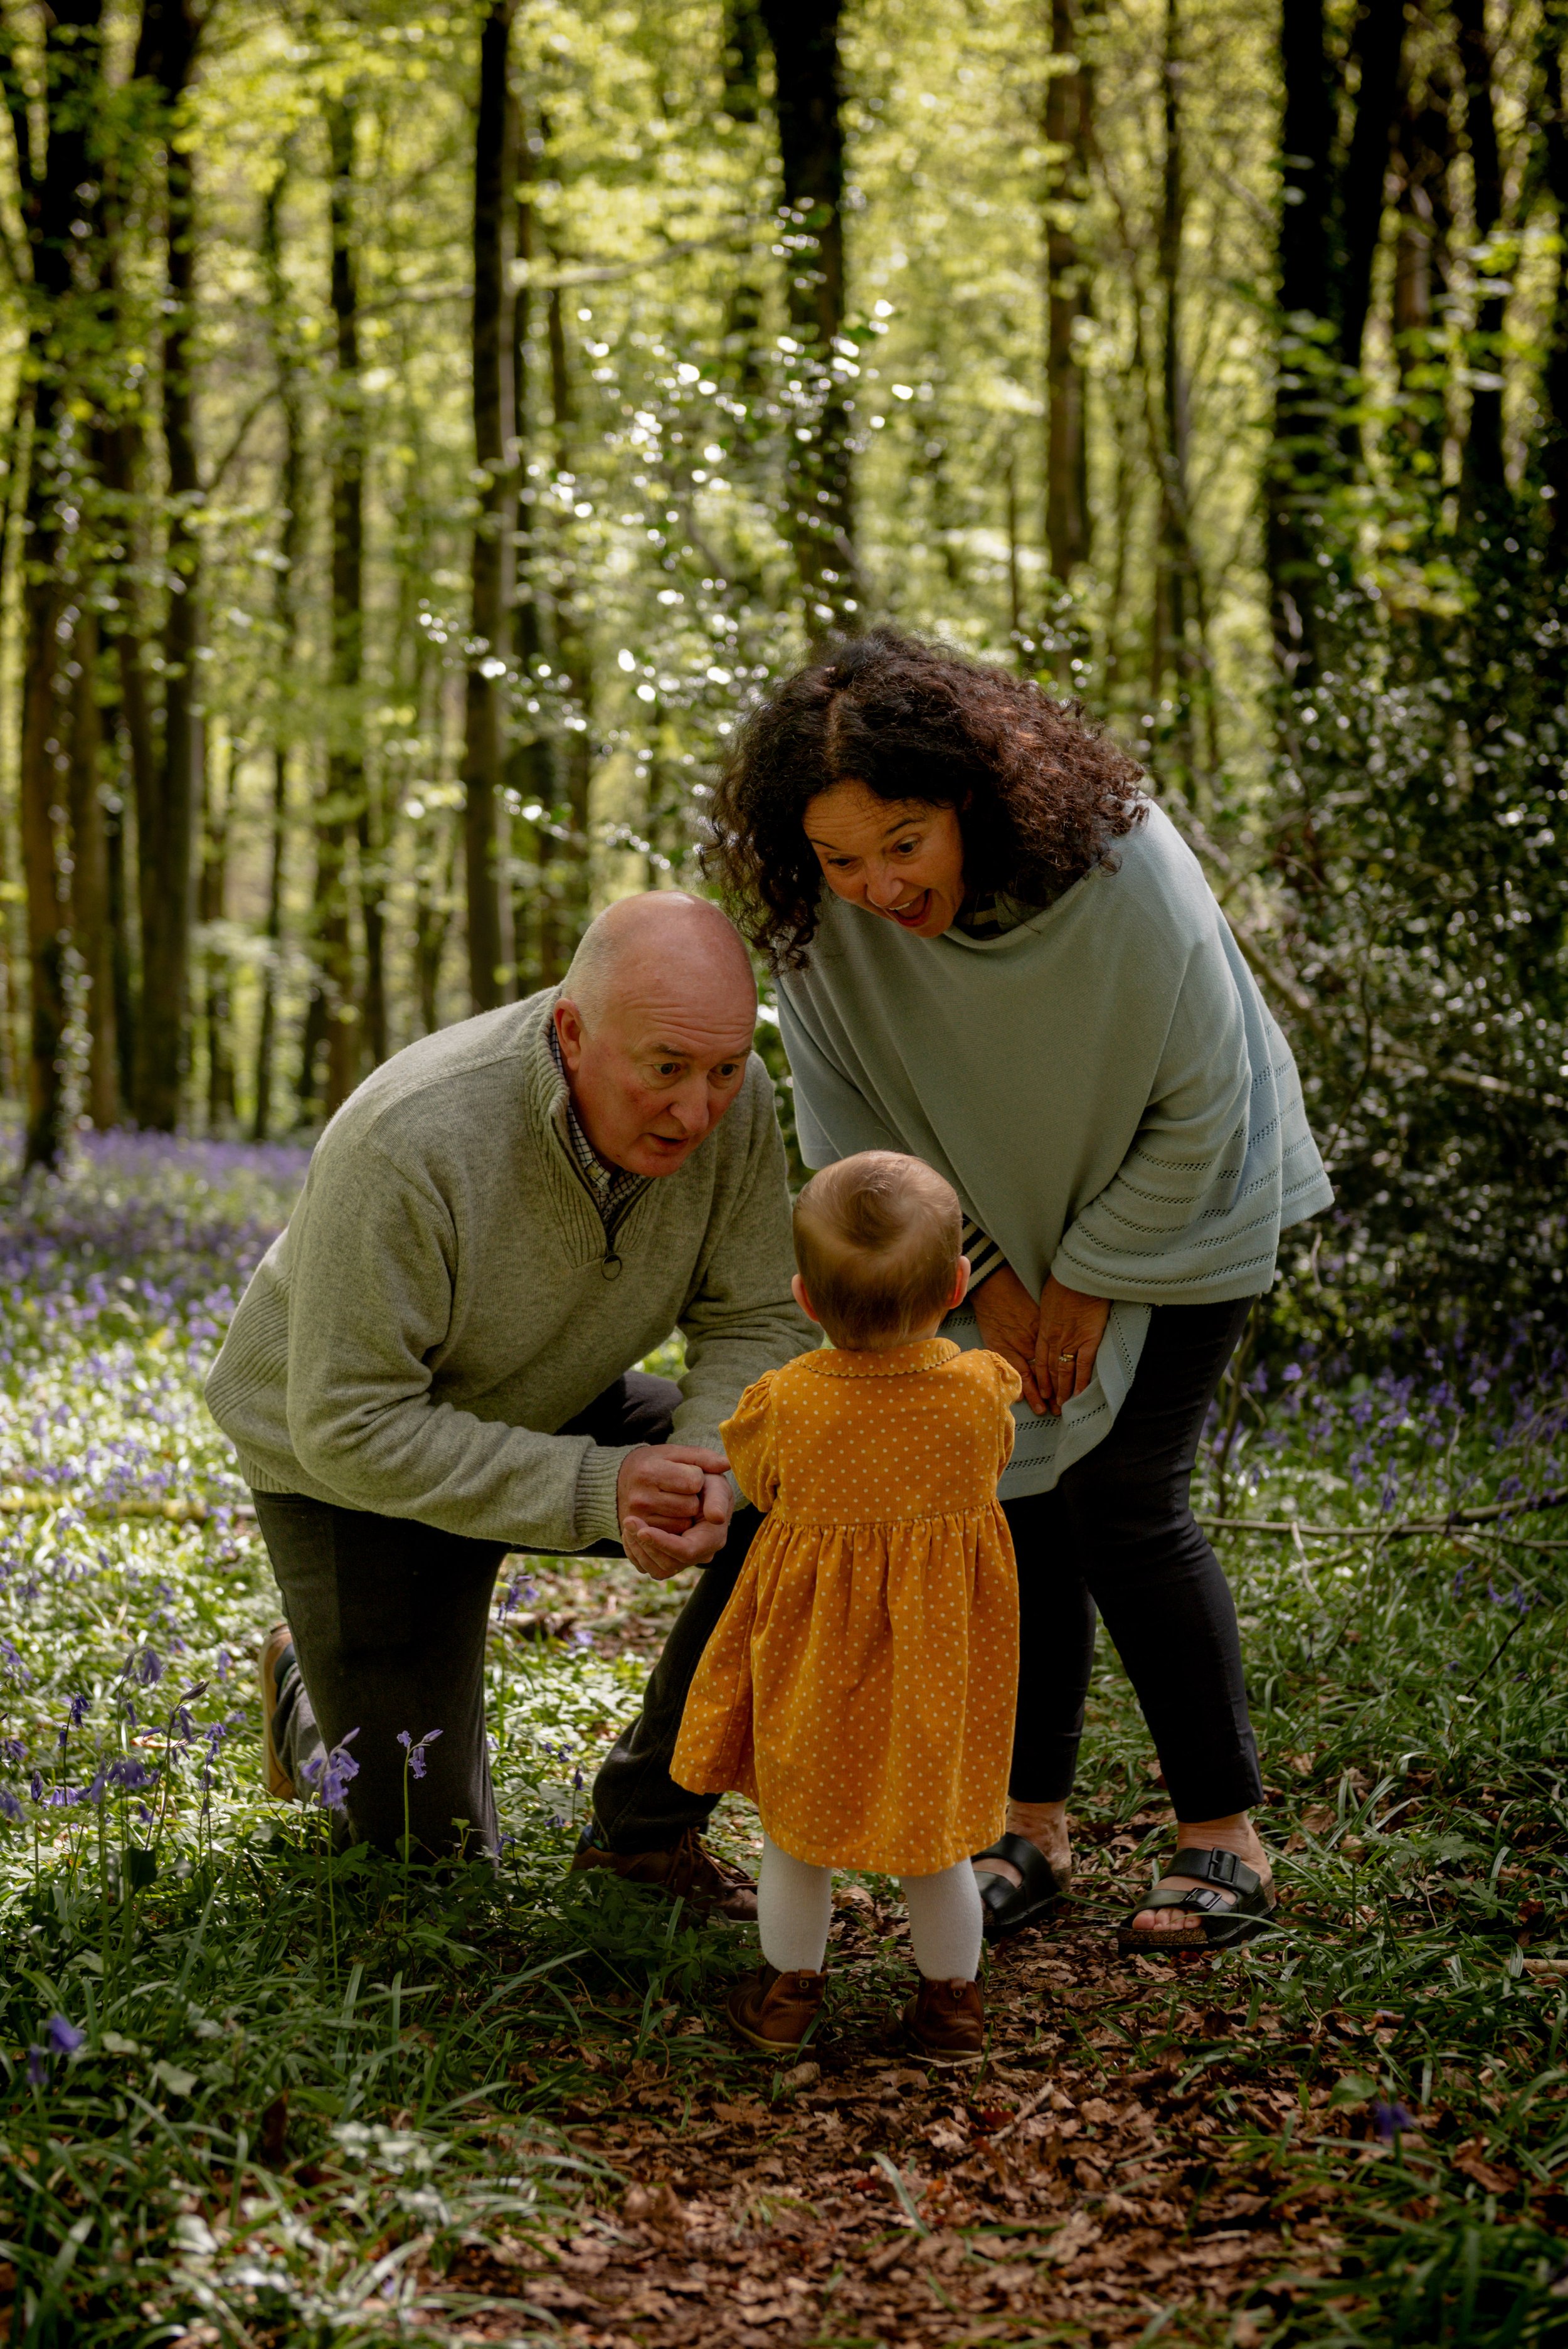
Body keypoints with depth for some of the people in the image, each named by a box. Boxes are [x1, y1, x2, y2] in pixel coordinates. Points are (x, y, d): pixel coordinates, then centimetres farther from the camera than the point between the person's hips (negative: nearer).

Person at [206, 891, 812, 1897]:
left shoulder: (731, 1099, -23)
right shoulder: (409, 1144, -38)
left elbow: (754, 1323, -13)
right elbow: (350, 1428, -32)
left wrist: (703, 1473, -34)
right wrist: (596, 1491, -38)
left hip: (547, 1408, 5)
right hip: (355, 1458, -5)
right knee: (426, 1845, -2)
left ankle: (646, 1824, -2)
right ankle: (315, 1685, 31)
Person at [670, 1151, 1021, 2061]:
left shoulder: (785, 1405, -22)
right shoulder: (982, 1396, -19)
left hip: (813, 1649, -1)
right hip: (938, 1662, 1)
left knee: (795, 1836, 19)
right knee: (937, 1844, 19)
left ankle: (789, 1993, 33)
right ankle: (953, 2003, 30)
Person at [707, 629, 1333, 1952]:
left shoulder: (1124, 869, -34)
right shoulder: (822, 919, -23)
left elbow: (1198, 1115, -20)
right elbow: (856, 1124, -7)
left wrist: (1090, 1277, -14)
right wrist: (985, 1275, -8)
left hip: (1174, 1201, -4)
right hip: (995, 1212, 4)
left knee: (1122, 1500, -10)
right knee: (1013, 1489, -3)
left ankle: (1227, 1840, 2)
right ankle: (1033, 1830, 9)